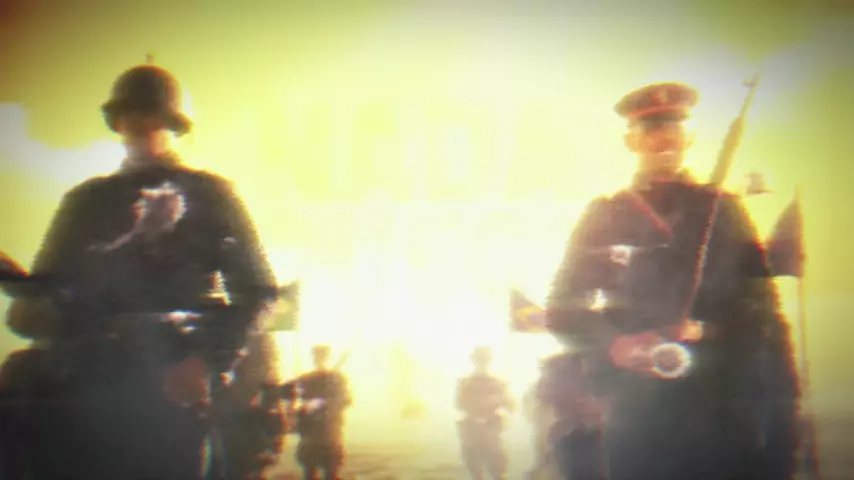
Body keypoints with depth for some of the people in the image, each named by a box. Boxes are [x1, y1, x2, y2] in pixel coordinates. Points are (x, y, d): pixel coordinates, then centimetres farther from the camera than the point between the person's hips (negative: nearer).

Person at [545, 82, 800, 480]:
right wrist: (618, 346, -12)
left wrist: (781, 411, 2)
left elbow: (763, 313, 10)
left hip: (726, 415, 1)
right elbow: (563, 312, 8)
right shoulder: (603, 217, 12)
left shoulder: (723, 210, 14)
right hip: (634, 415, 0)